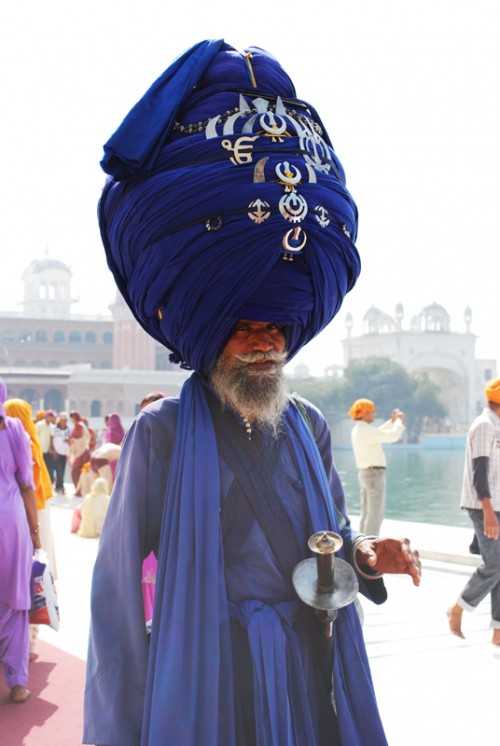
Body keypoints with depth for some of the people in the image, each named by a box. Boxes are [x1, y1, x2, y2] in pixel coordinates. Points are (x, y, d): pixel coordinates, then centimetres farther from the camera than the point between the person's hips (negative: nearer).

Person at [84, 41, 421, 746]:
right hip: (208, 677, -4)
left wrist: (366, 556, -7)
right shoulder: (162, 431, -10)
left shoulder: (308, 425, 4)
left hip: (314, 672, 5)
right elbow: (118, 582, -9)